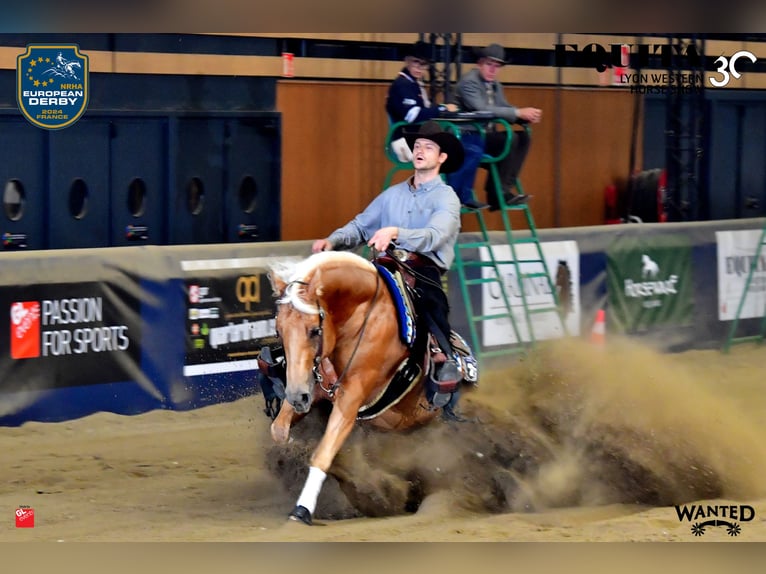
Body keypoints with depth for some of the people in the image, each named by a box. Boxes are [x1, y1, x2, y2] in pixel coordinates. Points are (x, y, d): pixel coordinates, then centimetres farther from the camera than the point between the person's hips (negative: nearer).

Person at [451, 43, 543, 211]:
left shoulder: (495, 85, 15)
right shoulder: (469, 82, -13)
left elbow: (505, 110, 12)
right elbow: (481, 109, -27)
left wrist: (527, 116, -11)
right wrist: (518, 113, -29)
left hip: (484, 135, 9)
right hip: (467, 139, -9)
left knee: (522, 137, -3)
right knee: (510, 139, -25)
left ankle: (505, 188, -8)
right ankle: (497, 192, -19)